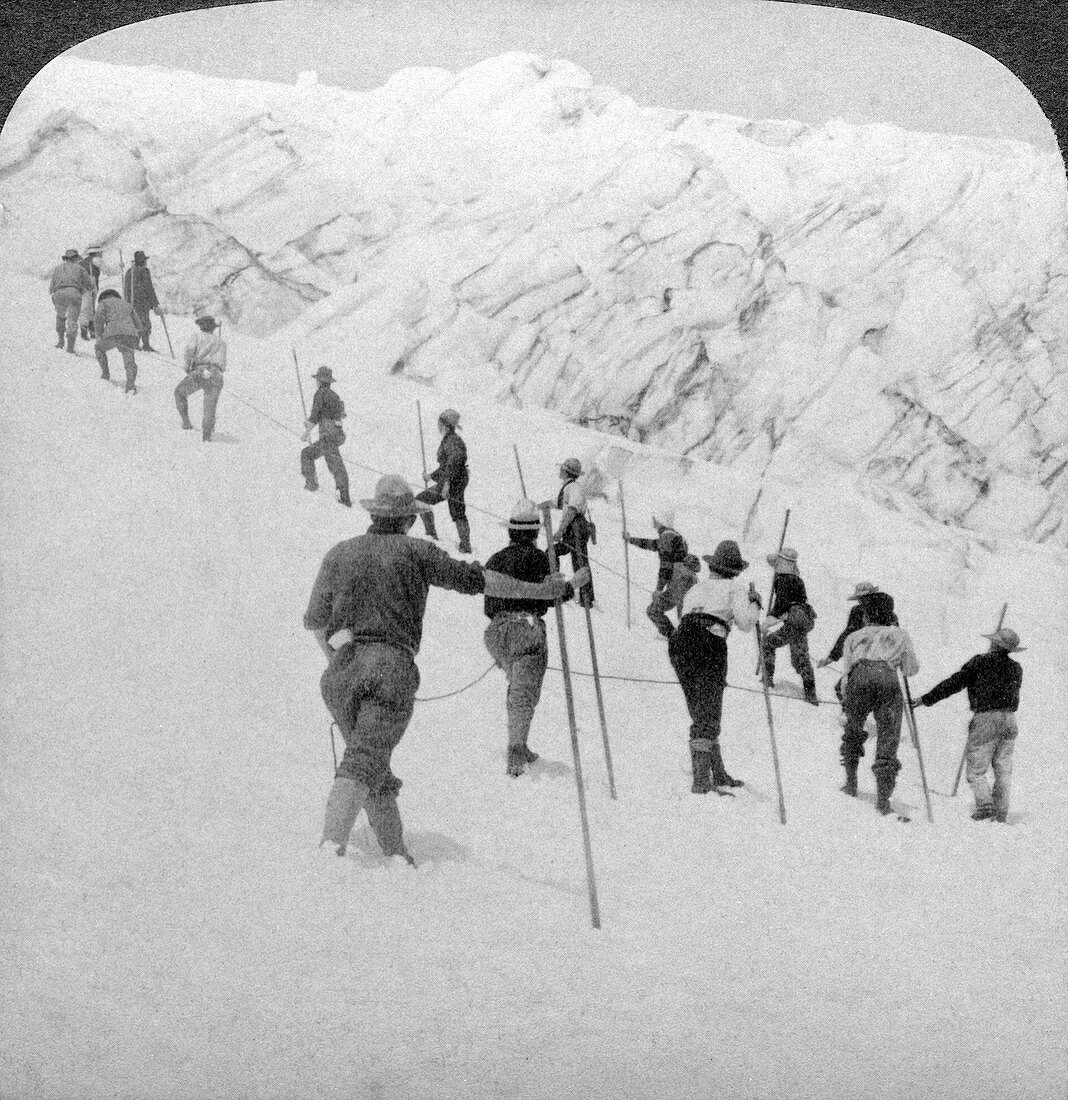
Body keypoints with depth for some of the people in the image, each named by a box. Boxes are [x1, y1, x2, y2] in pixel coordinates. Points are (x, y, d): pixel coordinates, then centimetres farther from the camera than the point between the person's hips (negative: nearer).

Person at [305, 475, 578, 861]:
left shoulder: (340, 554, 14)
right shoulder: (415, 551, 6)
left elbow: (315, 621, 14)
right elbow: (474, 578, 7)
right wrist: (536, 590, 14)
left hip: (343, 670, 4)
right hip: (393, 670, -3)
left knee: (377, 773, 17)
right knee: (366, 761, -12)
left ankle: (395, 853, 18)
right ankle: (331, 844, -33)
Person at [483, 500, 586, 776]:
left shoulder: (495, 560, 15)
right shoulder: (536, 556, -2)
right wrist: (571, 587, 7)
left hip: (496, 629, 6)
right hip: (527, 627, -6)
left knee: (516, 685, 21)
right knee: (525, 692, -7)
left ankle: (518, 749, 18)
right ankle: (516, 751, -21)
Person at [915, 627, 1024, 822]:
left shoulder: (980, 663, -5)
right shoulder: (1016, 669, 12)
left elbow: (954, 683, -7)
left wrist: (927, 699, -1)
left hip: (985, 718, -5)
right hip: (1010, 719, 5)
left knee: (976, 769, -1)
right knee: (1003, 770, 10)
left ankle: (985, 804, -19)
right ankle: (1001, 813, 8)